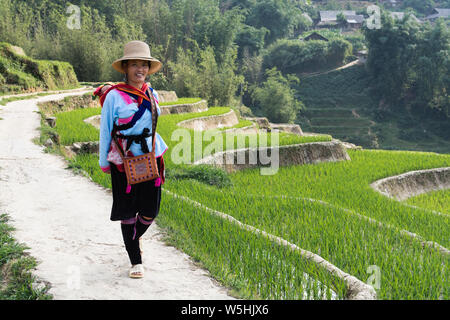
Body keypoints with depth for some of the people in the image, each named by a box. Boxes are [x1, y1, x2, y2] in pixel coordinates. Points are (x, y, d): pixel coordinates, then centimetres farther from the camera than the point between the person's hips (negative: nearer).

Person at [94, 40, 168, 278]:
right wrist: (104, 163, 2)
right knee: (128, 212, 4)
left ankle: (135, 239, 39)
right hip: (124, 162, -4)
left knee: (150, 212, 7)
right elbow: (105, 131, -2)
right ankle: (135, 261, 19)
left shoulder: (152, 94, 6)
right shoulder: (114, 96, -9)